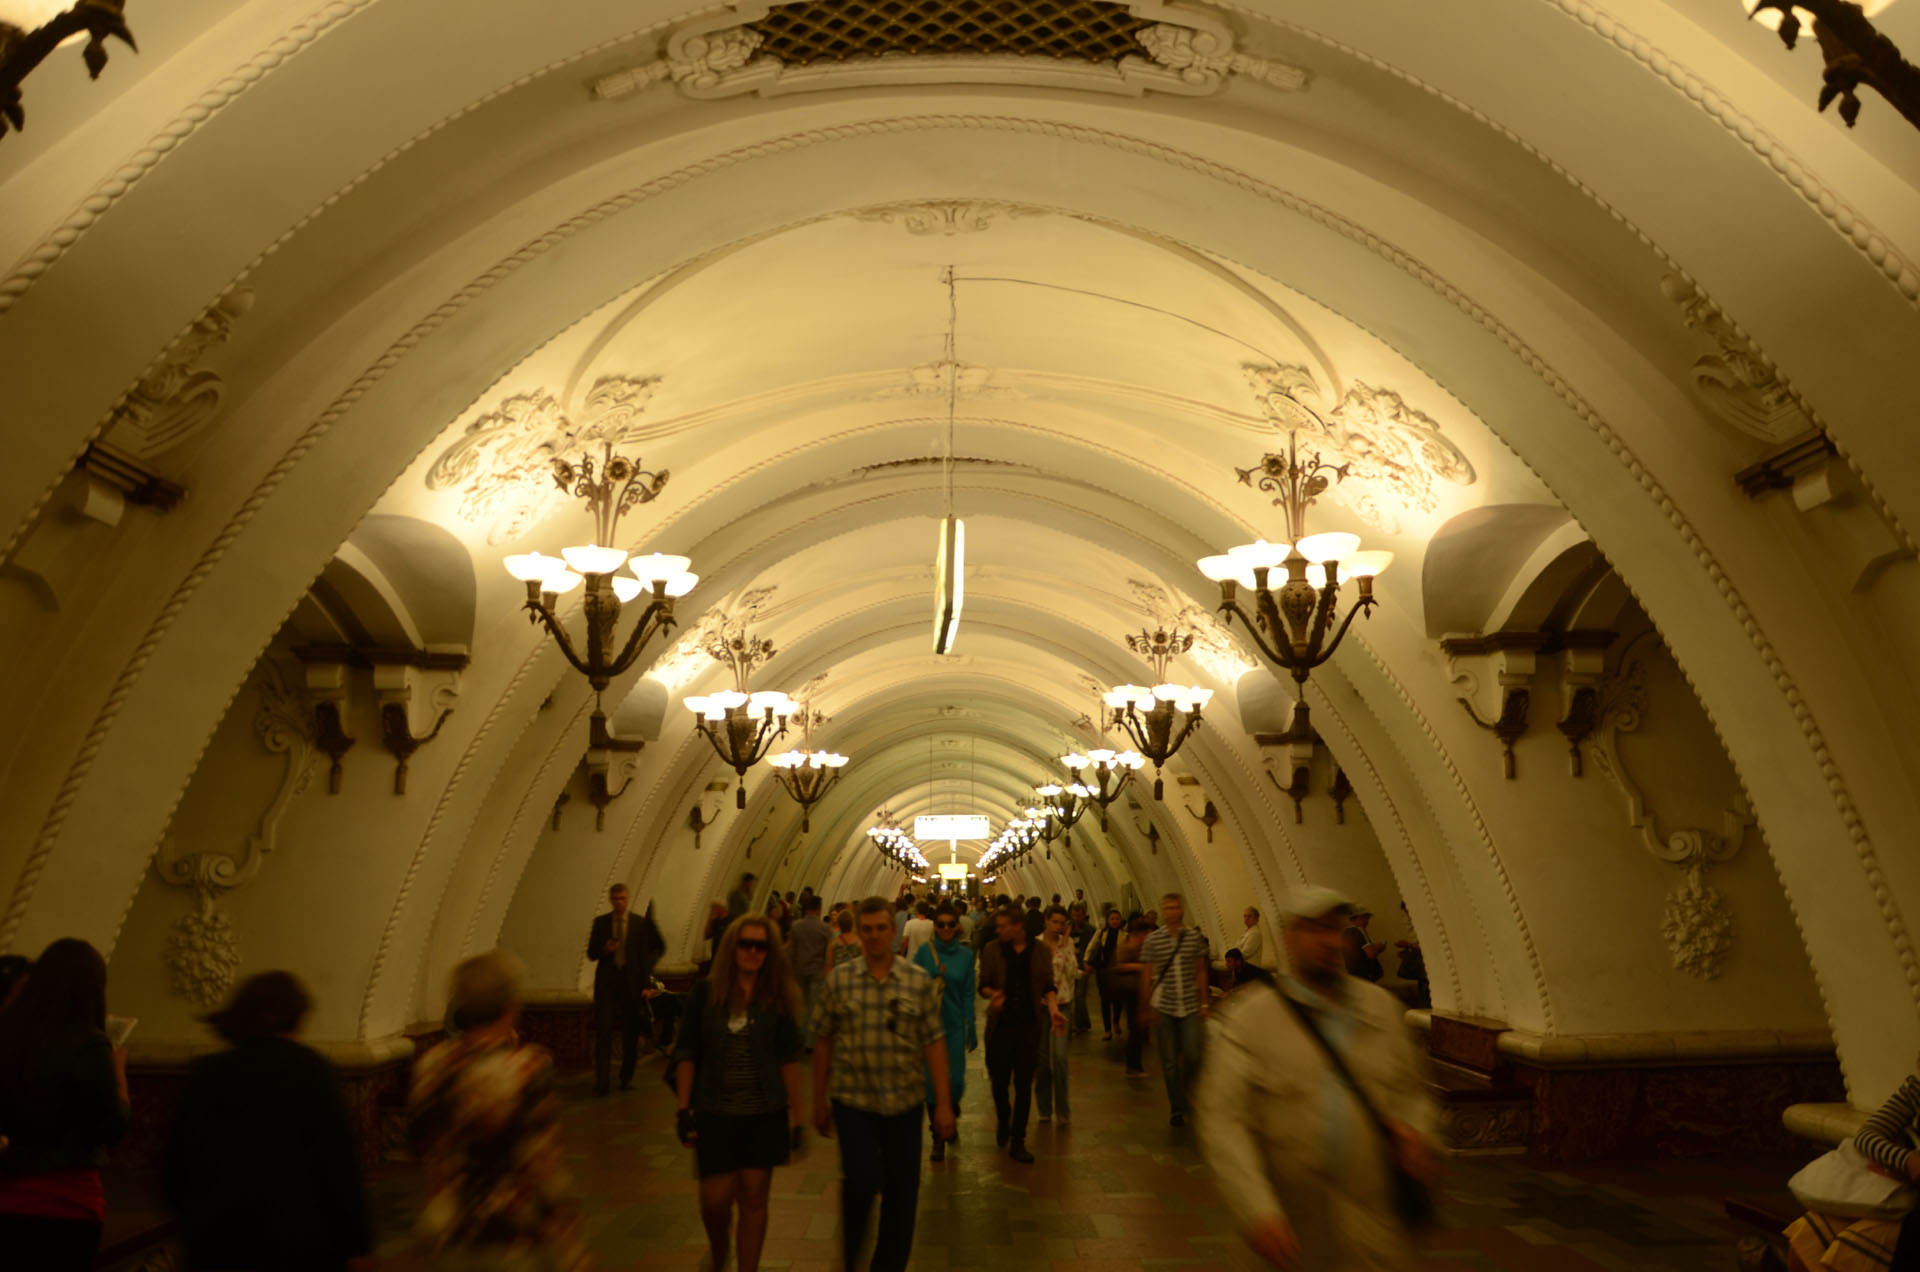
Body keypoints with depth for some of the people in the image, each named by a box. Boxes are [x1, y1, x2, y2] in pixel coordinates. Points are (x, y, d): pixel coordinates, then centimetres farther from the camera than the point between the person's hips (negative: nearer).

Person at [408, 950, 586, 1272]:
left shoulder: (430, 1066, -6)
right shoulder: (527, 1068, -21)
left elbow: (420, 1143, 9)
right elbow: (541, 1165, -19)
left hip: (445, 1230, 5)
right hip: (516, 1233, -5)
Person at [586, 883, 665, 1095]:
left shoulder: (640, 923, 3)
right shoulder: (600, 922, 5)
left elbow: (644, 955, 3)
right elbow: (591, 953, 8)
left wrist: (646, 984, -3)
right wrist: (604, 950, -15)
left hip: (631, 982, 0)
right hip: (606, 982, 0)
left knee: (630, 1032, 6)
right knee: (603, 1030, -7)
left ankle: (627, 1077, 21)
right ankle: (601, 1081, -2)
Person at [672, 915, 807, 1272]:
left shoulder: (777, 997, -4)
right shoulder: (705, 993, -5)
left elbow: (789, 1058, -2)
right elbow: (687, 1054, 0)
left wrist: (797, 1115, -2)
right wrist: (684, 1109, -2)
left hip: (765, 1114, 0)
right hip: (715, 1113, 0)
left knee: (753, 1198, 5)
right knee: (715, 1199, 5)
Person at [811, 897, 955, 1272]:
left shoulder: (918, 981, -1)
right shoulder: (839, 979, -3)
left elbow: (933, 1042, 0)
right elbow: (822, 1041, 3)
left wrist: (944, 1103, -2)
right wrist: (819, 1102, 6)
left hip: (904, 1102, 2)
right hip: (853, 1100, -1)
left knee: (902, 1195, 7)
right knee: (862, 1182, -14)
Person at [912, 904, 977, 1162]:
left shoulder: (966, 955, 1)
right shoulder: (925, 951, -2)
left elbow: (968, 994, 3)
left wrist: (971, 1029, 1)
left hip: (954, 1025, 0)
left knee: (954, 1081, -2)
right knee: (932, 1080, 1)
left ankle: (952, 1120, 31)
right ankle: (938, 1138, 18)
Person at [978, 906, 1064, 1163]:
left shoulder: (1040, 952, 2)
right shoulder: (993, 950, -1)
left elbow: (1047, 986, 6)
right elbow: (983, 985, 1)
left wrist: (1053, 1008, -11)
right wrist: (993, 994, -21)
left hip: (1029, 1025, 0)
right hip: (1000, 1024, 0)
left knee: (1024, 1084, 2)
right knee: (999, 1081, 7)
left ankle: (1017, 1142, 14)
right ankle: (1003, 1123, 37)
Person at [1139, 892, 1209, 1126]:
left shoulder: (1195, 937, 1)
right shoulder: (1153, 940, -3)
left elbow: (1200, 971, 8)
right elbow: (1148, 976, 1)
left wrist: (1204, 1003, 6)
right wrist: (1146, 1008, 1)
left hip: (1190, 1007, 1)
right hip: (1164, 1008, 0)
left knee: (1192, 1057, -2)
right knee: (1169, 1062, 4)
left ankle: (1189, 1099, 25)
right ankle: (1177, 1109, 18)